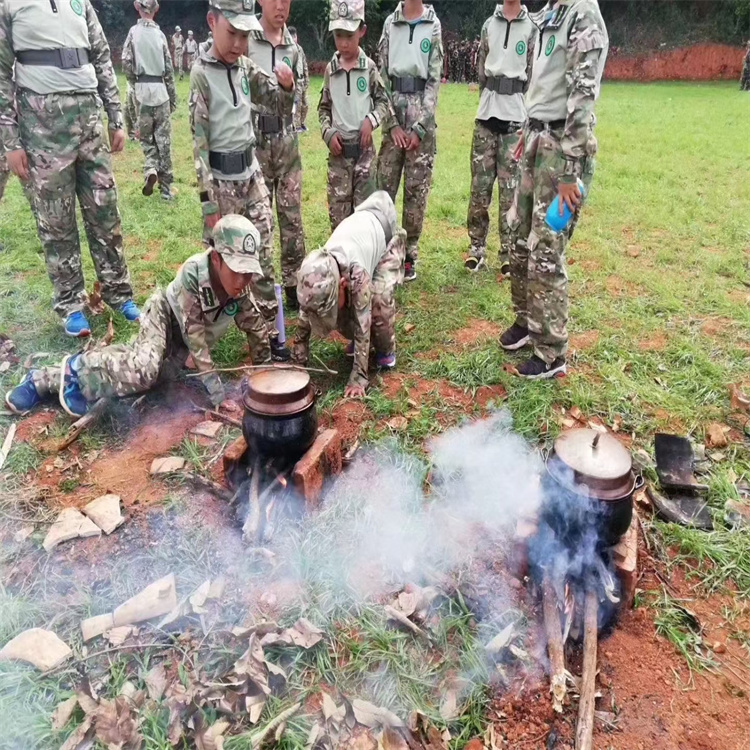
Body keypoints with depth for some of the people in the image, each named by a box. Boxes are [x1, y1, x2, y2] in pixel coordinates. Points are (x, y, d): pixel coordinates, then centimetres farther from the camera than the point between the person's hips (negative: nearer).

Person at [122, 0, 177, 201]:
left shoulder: (134, 32, 0)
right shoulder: (160, 34, 3)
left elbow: (126, 62, -5)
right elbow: (169, 70, 4)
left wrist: (135, 83, 13)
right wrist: (173, 98, 12)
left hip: (142, 89, -1)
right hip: (160, 89, 1)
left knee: (146, 135, 13)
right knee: (163, 139, 4)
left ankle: (150, 169, -14)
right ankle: (165, 188, 5)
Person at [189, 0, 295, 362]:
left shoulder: (246, 68, 5)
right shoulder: (202, 74, -11)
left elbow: (281, 108, 14)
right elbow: (198, 141, -13)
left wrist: (287, 84, -9)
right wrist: (208, 199, -16)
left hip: (251, 172, 5)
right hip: (222, 180, -5)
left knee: (263, 256, 6)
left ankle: (271, 333, 14)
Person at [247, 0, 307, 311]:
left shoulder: (293, 48, 11)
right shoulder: (243, 40, -6)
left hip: (286, 139, 4)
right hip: (254, 139, -4)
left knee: (292, 214, 6)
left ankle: (294, 285, 16)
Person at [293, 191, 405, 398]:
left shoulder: (357, 272, -46)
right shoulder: (316, 271, -30)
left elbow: (363, 320, -40)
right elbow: (305, 315, -17)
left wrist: (358, 378, -36)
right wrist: (298, 360, -14)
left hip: (386, 239, -5)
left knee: (379, 298, -29)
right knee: (343, 307, -12)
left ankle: (386, 349, -2)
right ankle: (358, 340, 19)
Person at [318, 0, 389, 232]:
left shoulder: (369, 68, -1)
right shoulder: (330, 69, 4)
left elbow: (383, 101, 7)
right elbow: (324, 108, 12)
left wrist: (371, 120, -12)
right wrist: (328, 132, -4)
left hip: (363, 148, -1)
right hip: (338, 150, 1)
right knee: (337, 210, 4)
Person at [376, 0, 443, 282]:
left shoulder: (433, 25, 5)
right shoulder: (390, 23, 10)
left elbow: (434, 80, 0)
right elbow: (382, 74, 6)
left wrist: (419, 128, -9)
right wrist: (392, 123, -4)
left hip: (421, 114, -1)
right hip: (393, 113, 2)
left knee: (416, 188, 0)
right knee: (384, 186, 0)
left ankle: (410, 254, 9)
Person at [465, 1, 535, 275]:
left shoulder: (531, 28, 4)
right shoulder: (489, 25, 13)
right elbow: (481, 71, 17)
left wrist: (528, 122, -4)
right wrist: (489, 102, 10)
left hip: (515, 117, -2)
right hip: (486, 115, 3)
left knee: (510, 186, -1)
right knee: (480, 184, 2)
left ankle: (508, 251, 5)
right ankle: (477, 246, 11)